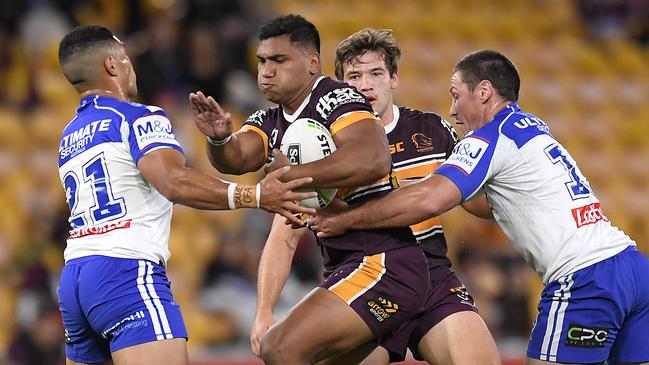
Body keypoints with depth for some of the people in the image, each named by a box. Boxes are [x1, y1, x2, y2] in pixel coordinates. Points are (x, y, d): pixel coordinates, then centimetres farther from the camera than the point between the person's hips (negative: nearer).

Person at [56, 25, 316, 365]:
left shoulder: (69, 139, 23)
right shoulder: (139, 117, -2)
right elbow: (174, 182, -20)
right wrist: (254, 196, -20)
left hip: (73, 277, 9)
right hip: (126, 271, -8)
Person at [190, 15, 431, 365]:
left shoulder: (336, 98, -11)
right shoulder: (270, 123, 14)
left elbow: (374, 160, -29)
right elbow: (236, 159, -5)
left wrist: (292, 175, -22)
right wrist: (220, 139, -28)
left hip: (383, 264, -10)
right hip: (343, 269, 10)